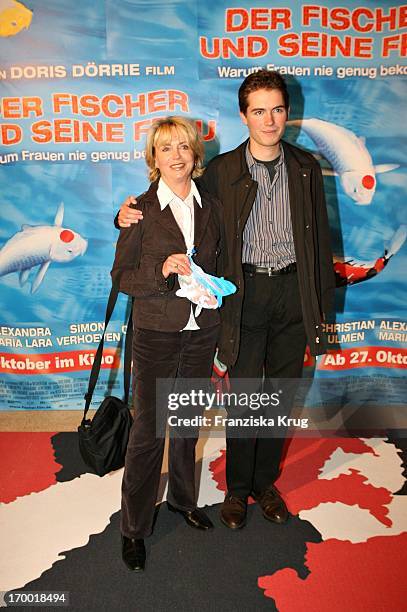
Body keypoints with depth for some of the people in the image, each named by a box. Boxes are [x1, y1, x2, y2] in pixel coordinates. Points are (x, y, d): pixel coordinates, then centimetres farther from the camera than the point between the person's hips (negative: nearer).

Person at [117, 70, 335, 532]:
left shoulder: (306, 168, 5)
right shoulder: (221, 170, -1)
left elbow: (320, 238, 8)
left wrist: (323, 303, 6)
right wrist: (130, 214, -15)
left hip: (293, 293, 3)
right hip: (247, 292, -2)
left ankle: (265, 481, 33)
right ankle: (237, 488, 28)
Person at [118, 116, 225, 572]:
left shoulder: (211, 207, 5)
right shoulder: (141, 210, -7)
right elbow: (124, 279, -8)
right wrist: (162, 270, -23)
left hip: (202, 332, 4)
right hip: (156, 333, -4)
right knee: (149, 429, 3)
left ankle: (183, 499, 41)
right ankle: (134, 527, 22)